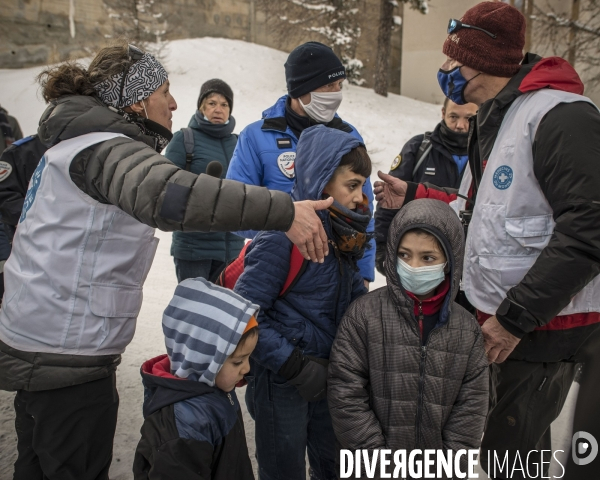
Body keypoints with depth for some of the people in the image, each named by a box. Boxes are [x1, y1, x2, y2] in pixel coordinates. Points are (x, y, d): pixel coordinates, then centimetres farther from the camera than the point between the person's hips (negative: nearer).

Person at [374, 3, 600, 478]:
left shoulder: (562, 116, -19)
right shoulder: (493, 119, 12)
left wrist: (516, 317, -22)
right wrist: (414, 197, 9)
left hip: (542, 327, -9)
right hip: (494, 315, 9)